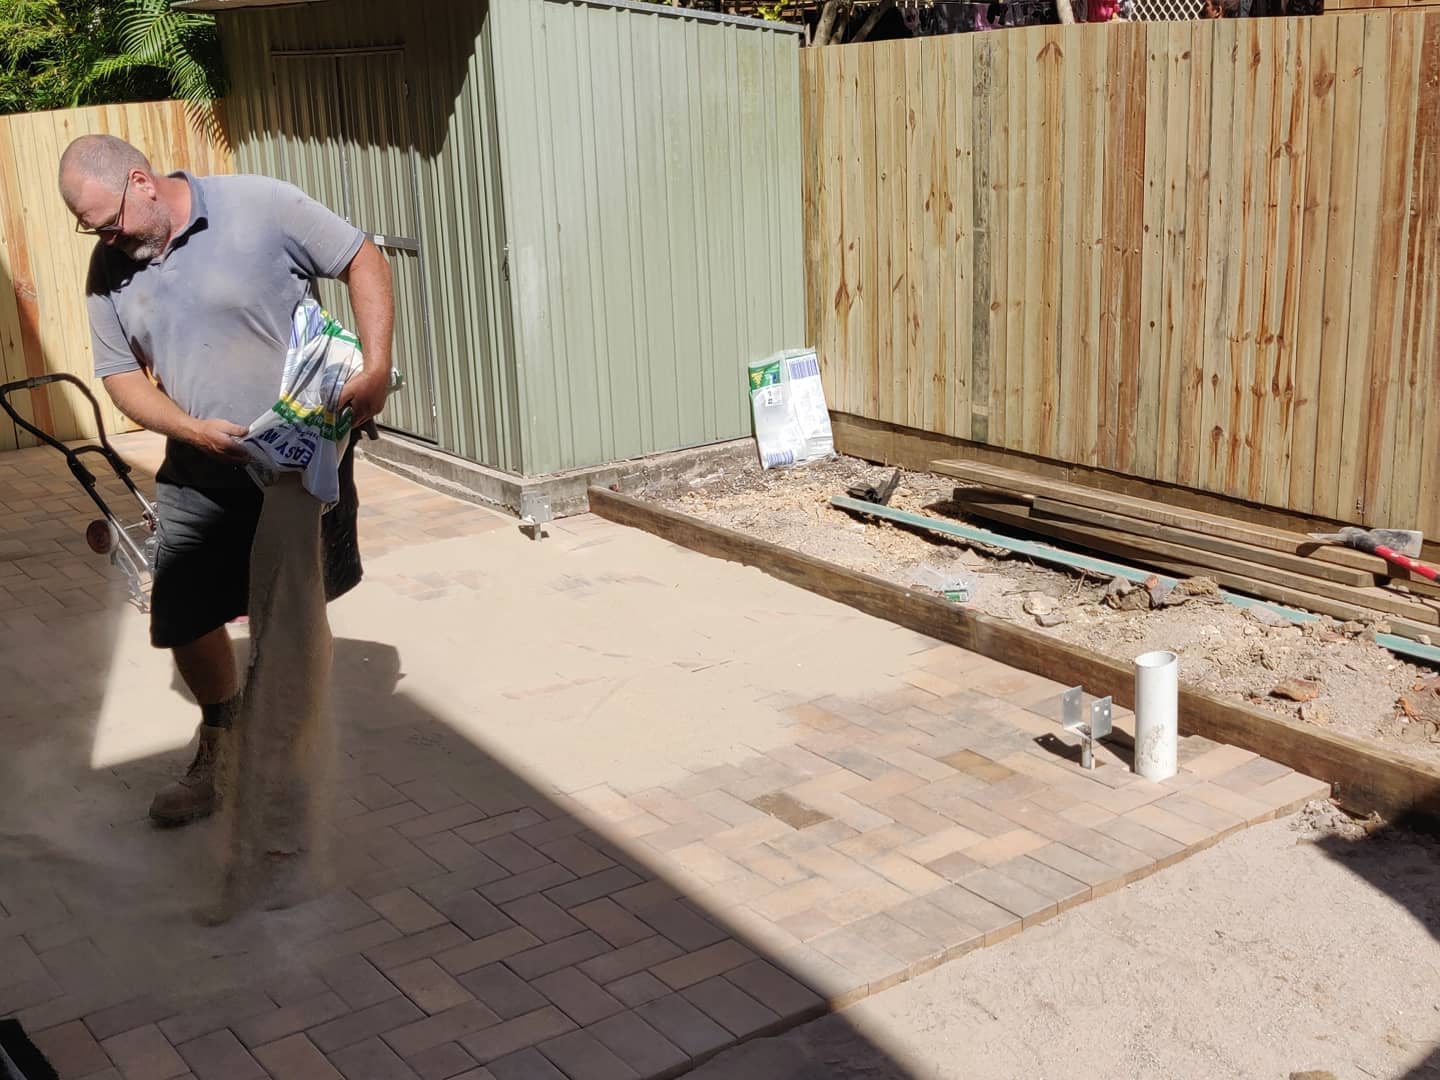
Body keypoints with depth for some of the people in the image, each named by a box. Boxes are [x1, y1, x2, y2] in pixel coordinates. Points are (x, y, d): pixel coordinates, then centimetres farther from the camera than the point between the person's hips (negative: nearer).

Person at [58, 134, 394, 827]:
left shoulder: (261, 207, -13)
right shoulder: (110, 268, 1)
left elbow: (363, 262, -8)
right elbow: (121, 375, 5)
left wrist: (376, 369, -20)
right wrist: (192, 430, -14)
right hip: (199, 478, 4)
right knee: (184, 622, 5)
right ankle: (221, 750, 31)